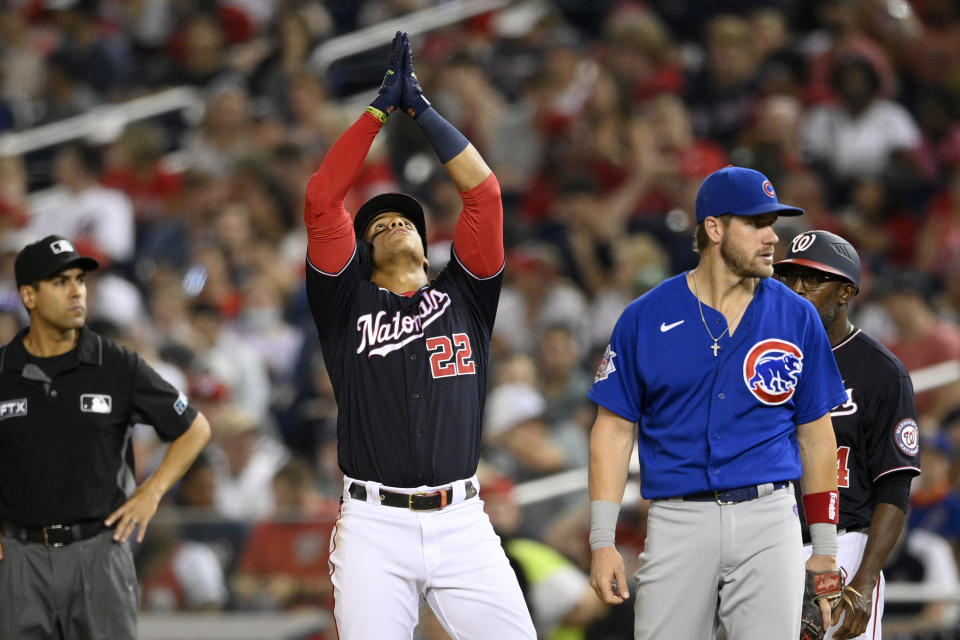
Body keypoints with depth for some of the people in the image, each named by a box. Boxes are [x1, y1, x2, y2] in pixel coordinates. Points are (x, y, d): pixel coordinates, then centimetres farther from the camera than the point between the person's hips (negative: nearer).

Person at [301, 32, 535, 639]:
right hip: (373, 527, -1)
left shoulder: (463, 295, 17)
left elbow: (483, 192, 9)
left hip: (462, 523, 1)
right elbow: (321, 201, 4)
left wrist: (423, 111, 11)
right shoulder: (348, 301, 13)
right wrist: (380, 110, 7)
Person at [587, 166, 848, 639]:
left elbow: (816, 434, 12)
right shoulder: (645, 318, 3)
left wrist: (825, 548, 8)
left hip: (769, 517, 1)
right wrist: (602, 542, -2)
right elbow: (615, 428, 5)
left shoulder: (796, 318, 7)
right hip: (678, 523, -1)